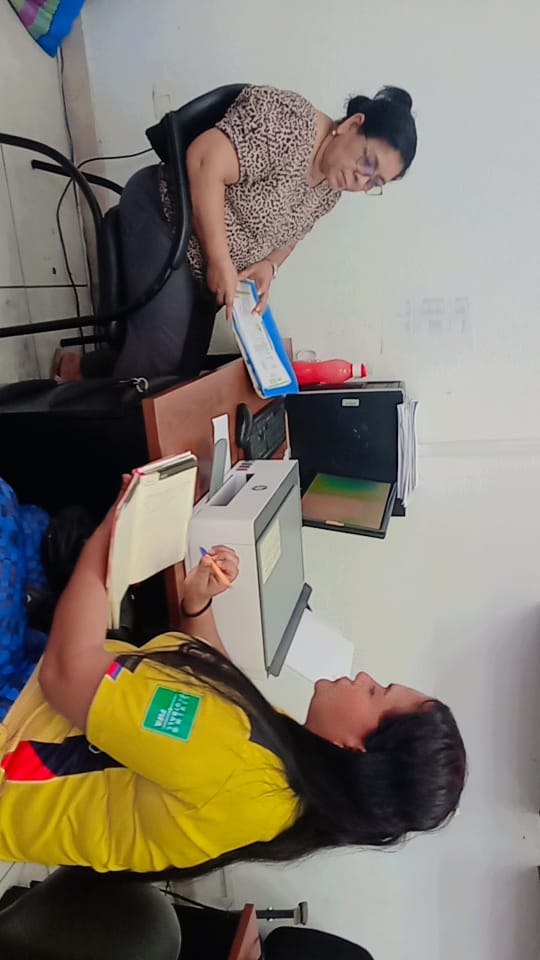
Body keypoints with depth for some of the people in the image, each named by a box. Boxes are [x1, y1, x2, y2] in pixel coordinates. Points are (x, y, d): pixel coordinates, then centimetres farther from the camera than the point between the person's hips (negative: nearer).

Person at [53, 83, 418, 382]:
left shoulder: (329, 188, 3)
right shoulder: (287, 118, -22)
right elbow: (204, 161, -29)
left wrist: (268, 266, -6)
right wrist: (220, 261, -28)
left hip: (201, 269, 8)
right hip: (161, 214, -8)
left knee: (187, 364, 5)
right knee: (161, 351, -23)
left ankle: (83, 369, 24)